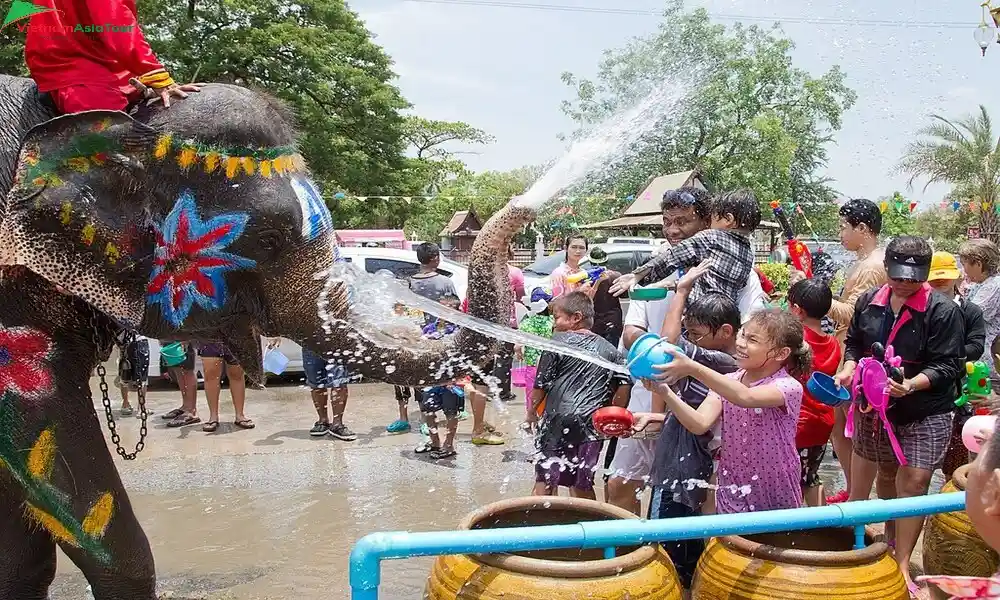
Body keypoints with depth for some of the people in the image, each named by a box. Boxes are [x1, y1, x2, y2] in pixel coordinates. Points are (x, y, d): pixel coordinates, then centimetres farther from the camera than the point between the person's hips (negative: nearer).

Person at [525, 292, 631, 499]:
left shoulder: (558, 341, -5)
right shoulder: (609, 349, 8)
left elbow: (541, 383, -4)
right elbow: (625, 383, 3)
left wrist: (532, 410, 11)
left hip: (558, 421, -4)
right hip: (592, 425, 4)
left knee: (545, 479, 7)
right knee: (583, 485, 13)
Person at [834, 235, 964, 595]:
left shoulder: (942, 311, -13)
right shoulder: (869, 302, 1)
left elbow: (947, 365, -15)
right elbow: (854, 344, 14)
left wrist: (911, 384, -30)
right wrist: (848, 369, -5)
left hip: (925, 414, -4)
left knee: (913, 483, -5)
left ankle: (901, 564, 7)